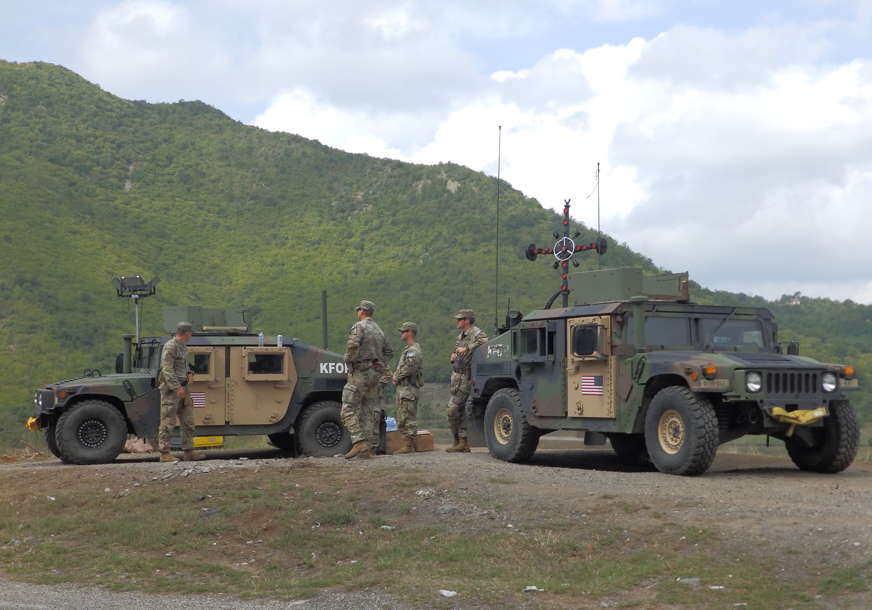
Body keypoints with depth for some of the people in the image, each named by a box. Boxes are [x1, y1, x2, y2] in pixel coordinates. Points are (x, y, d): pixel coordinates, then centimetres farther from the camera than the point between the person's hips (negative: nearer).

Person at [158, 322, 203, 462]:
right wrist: (177, 388, -22)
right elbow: (167, 370, -20)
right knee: (168, 422, -6)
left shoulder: (183, 346, 14)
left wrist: (188, 373, 10)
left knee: (188, 421, 9)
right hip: (170, 388, -9)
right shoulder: (170, 347, -15)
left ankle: (188, 451, 13)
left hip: (181, 388, 9)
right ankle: (164, 453, -4)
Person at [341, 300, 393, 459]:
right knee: (367, 410, 11)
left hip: (360, 372, -8)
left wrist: (348, 362, -12)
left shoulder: (359, 326, -7)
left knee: (349, 410, -9)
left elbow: (353, 344, -26)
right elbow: (388, 351, 27)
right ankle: (371, 447, 7)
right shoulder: (378, 330, 20)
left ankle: (359, 443, -23)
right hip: (375, 374, 8)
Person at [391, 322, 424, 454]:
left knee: (408, 418, -9)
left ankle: (409, 446, -9)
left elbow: (409, 368, -25)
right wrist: (396, 376, 9)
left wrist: (396, 377, -12)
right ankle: (408, 444, 16)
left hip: (408, 389, -11)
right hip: (404, 389, 11)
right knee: (402, 419, 13)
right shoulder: (409, 349, 21)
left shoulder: (413, 350, -13)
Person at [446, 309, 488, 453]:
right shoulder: (461, 336, 18)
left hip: (465, 377, -9)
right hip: (456, 376, 9)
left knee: (453, 409, -10)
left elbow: (484, 341, -32)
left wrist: (467, 349, -26)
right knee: (460, 410, 9)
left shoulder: (476, 333, -10)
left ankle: (458, 442, -1)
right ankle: (463, 443, 13)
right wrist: (454, 355, 9)